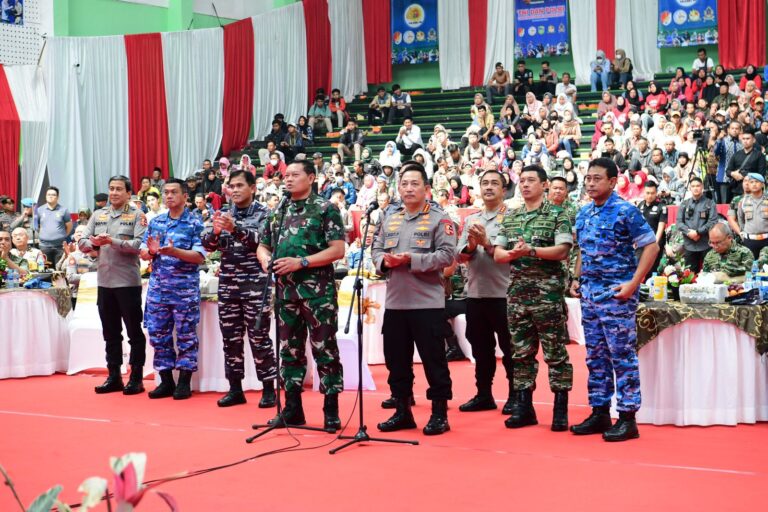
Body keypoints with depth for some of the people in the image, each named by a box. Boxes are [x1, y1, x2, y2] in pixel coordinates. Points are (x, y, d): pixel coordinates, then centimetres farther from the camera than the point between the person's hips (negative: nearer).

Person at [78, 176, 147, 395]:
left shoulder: (137, 215, -3)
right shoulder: (98, 215, 12)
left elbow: (139, 244, -16)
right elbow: (82, 242, 7)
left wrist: (112, 241, -23)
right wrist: (93, 244, -15)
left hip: (128, 282, -5)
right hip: (104, 281, 5)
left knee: (134, 331, 2)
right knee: (110, 332, 12)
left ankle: (136, 378, 8)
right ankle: (114, 377, 20)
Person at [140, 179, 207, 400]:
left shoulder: (195, 223, -3)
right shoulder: (155, 222, 12)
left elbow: (200, 256, -11)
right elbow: (143, 253, 12)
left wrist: (174, 251, -23)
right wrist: (152, 251, -12)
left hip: (185, 289, -5)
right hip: (158, 288, 5)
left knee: (186, 336, 1)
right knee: (158, 334, 7)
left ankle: (184, 382, 9)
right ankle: (166, 381, 16)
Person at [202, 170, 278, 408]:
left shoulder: (263, 213, 0)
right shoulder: (224, 214, 13)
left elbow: (262, 241, -17)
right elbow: (207, 245, 5)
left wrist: (235, 228, -32)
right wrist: (215, 231, -18)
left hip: (255, 284, -5)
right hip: (228, 284, 5)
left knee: (259, 337, -4)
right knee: (230, 337, 6)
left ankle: (269, 389, 3)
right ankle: (235, 389, 13)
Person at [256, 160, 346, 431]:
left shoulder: (326, 209, -3)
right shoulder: (278, 213, 15)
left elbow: (337, 250, -10)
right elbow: (263, 245, 21)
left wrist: (301, 262, -17)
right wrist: (265, 259, -3)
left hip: (318, 290, -6)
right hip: (286, 290, 6)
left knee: (324, 349, -3)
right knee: (289, 349, 10)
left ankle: (331, 410, 3)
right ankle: (292, 408, 18)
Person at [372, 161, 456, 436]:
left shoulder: (439, 219, -4)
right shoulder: (389, 218, 14)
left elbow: (447, 255, -13)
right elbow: (376, 248, 15)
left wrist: (412, 260, -19)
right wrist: (384, 260, -8)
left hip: (428, 302, -6)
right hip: (395, 301, 6)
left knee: (433, 359, -1)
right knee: (396, 359, 11)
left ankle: (439, 414, 9)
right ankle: (402, 411, 23)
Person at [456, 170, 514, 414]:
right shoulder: (470, 220, 13)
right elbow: (459, 255, 6)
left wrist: (487, 243, -23)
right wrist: (470, 246, -14)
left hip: (503, 294, -5)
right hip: (475, 293, 5)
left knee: (509, 347, 3)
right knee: (481, 347, 13)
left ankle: (515, 396, 12)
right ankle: (484, 395, 23)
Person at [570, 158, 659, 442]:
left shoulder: (625, 211, -10)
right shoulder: (583, 214, 11)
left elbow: (651, 246, -11)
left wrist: (634, 283, -17)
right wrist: (577, 279, 10)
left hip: (616, 294, -7)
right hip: (590, 294, 7)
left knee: (622, 356, -4)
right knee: (596, 356, 11)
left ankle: (627, 418, 0)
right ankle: (599, 413, 19)